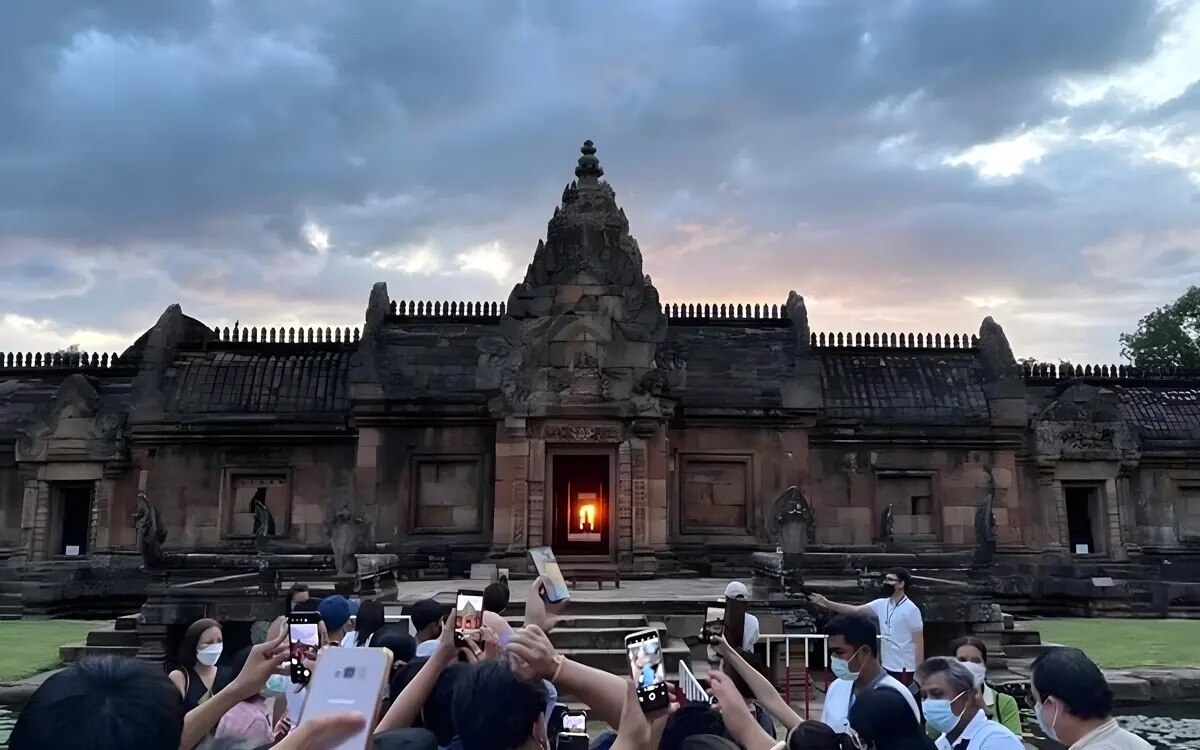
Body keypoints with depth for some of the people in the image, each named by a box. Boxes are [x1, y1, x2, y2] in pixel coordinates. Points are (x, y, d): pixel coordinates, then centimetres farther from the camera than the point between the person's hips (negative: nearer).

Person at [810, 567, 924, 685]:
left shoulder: (911, 609, -14)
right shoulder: (881, 605, 4)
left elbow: (919, 642, -13)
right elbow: (855, 609, -1)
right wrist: (827, 603, -10)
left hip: (905, 669, -7)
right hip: (887, 667, 7)